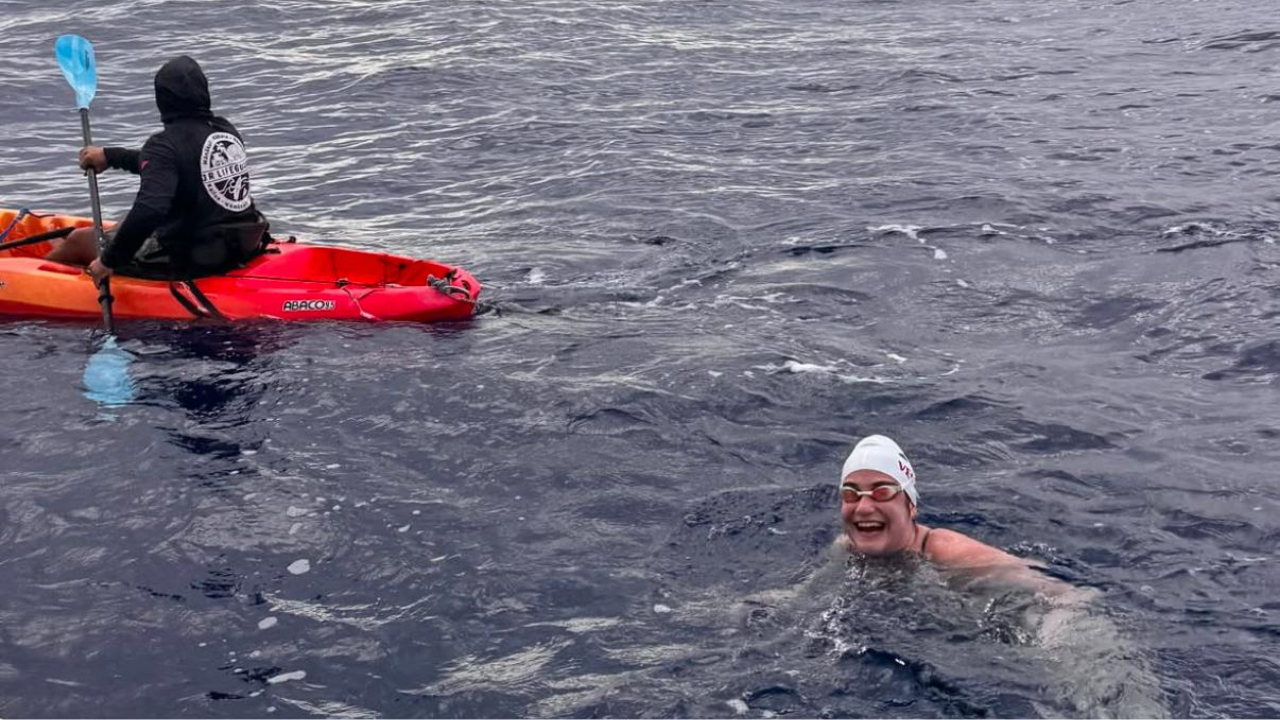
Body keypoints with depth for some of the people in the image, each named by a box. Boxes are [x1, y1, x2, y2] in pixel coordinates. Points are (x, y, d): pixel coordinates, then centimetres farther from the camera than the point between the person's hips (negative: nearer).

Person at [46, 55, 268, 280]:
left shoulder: (165, 144, -18)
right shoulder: (226, 129, 5)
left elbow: (150, 208, -32)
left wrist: (110, 261, -21)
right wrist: (111, 155, 29)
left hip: (186, 261, -7)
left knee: (80, 239, 17)